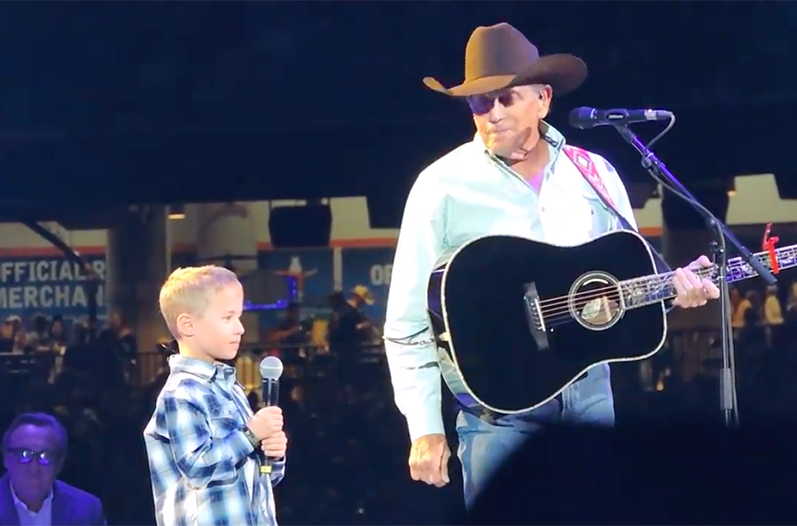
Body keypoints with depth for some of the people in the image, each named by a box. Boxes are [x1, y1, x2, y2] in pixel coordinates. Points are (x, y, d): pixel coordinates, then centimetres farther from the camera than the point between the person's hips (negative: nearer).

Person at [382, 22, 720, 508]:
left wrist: (673, 287, -7)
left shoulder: (595, 175, 6)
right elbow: (408, 322, -4)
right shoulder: (443, 186, -5)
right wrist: (426, 430, -10)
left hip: (589, 393, 4)